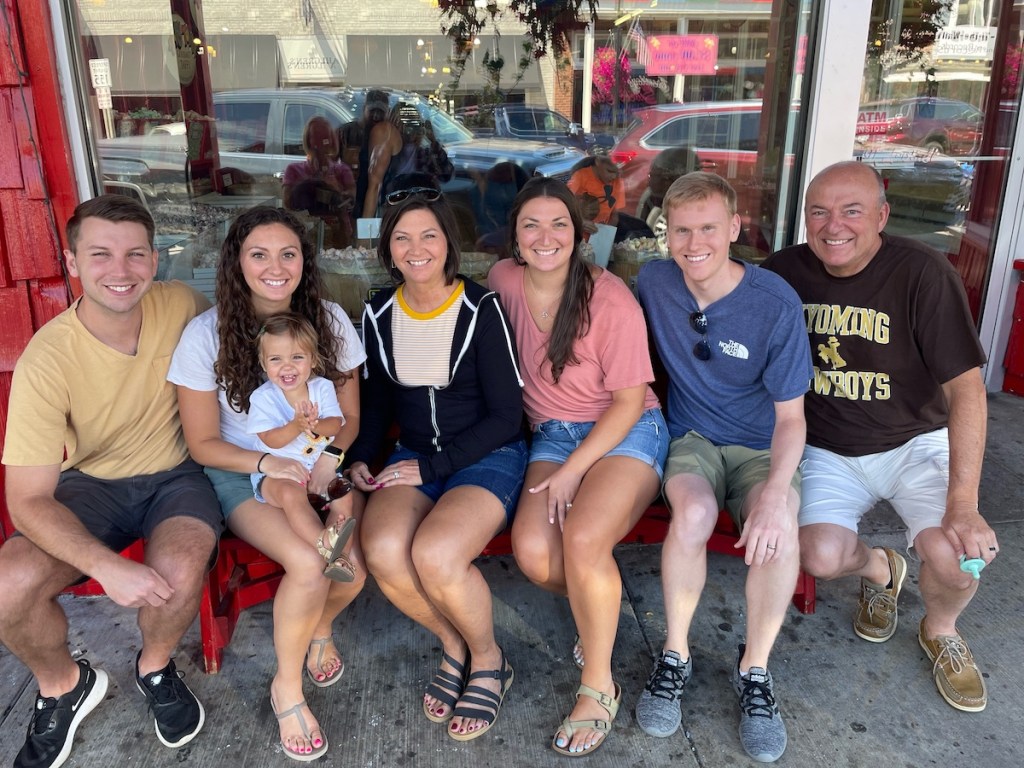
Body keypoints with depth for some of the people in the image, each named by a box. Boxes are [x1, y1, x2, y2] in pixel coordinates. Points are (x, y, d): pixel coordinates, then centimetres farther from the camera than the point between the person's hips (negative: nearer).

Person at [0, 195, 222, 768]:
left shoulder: (179, 304, -13)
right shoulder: (47, 361, -21)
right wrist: (108, 566, -35)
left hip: (177, 475, 1)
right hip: (95, 484, 0)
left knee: (178, 572, -31)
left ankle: (156, 669, 7)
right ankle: (65, 685, 11)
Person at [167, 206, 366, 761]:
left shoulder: (329, 320, -2)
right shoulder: (206, 335, -10)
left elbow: (349, 415, 6)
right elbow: (203, 442, -4)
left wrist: (331, 455, -15)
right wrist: (265, 463, -20)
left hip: (320, 467, 3)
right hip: (242, 475, -2)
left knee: (352, 564, -25)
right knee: (307, 563, -30)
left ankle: (320, 628, 14)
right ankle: (287, 686, 0)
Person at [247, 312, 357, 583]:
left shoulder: (322, 387, 2)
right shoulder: (263, 397, -7)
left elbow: (336, 424, -7)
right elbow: (271, 440, -14)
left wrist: (316, 425, -29)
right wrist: (297, 425, -30)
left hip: (319, 467, 4)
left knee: (344, 493, -21)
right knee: (291, 494, -35)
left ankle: (335, 545, -26)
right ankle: (325, 546, -44)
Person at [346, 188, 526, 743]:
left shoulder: (481, 308, -10)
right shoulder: (378, 314, 4)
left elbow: (506, 416, -10)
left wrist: (432, 465, -15)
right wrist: (361, 458, 0)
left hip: (489, 455, -4)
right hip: (413, 456, 4)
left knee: (434, 555, -31)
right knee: (382, 552, -27)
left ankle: (488, 658, 3)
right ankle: (454, 645, 5)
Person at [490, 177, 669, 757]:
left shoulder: (610, 299, -16)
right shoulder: (503, 280, -2)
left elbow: (631, 398, -12)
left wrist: (572, 472, -17)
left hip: (626, 432, -4)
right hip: (552, 433, 4)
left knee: (582, 538, -30)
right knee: (533, 551, -22)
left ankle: (599, 686, -6)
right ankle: (600, 610, 13)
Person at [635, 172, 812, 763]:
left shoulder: (776, 303, -15)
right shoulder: (654, 282, -7)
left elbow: (790, 415, -12)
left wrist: (776, 490, -29)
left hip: (762, 447, -1)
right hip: (692, 438, 1)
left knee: (778, 529, -31)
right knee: (694, 513, -32)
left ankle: (755, 670, -7)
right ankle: (676, 656, -9)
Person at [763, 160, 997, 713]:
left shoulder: (922, 273, -15)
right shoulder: (784, 273, -6)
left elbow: (965, 386, -18)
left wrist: (963, 505, -25)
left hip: (915, 443, -1)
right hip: (828, 452, 2)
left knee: (956, 553, -25)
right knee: (820, 556, -21)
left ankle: (940, 630, 14)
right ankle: (879, 569, 19)